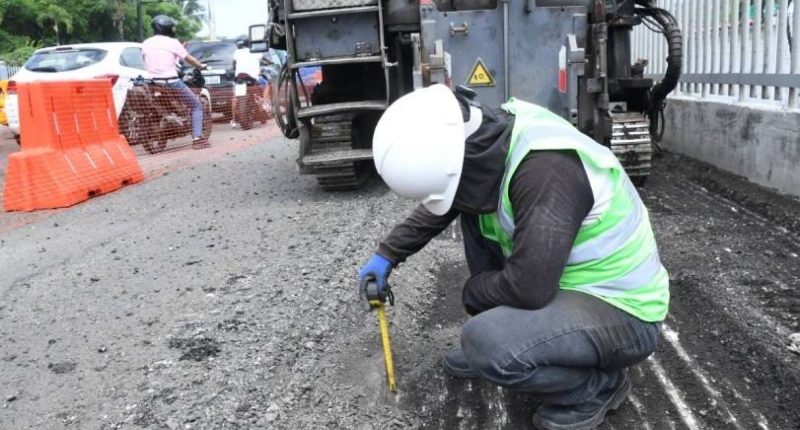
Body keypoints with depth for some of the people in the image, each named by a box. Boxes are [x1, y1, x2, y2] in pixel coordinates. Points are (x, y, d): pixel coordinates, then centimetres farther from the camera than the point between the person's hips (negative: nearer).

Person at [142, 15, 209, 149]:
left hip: (154, 83, 6)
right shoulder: (172, 43, -8)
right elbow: (189, 59, 0)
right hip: (172, 83, -6)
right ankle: (198, 138, -5)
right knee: (197, 106, 7)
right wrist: (201, 66, 20)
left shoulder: (145, 44, 7)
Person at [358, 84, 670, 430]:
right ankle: (493, 348, 16)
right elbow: (440, 206, 11)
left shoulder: (545, 168, -33)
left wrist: (472, 290, -11)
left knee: (486, 341, -30)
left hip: (621, 311, -8)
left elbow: (528, 288, -31)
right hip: (573, 280, 8)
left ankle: (598, 385, -1)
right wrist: (387, 254, 10)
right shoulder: (485, 140, -7)